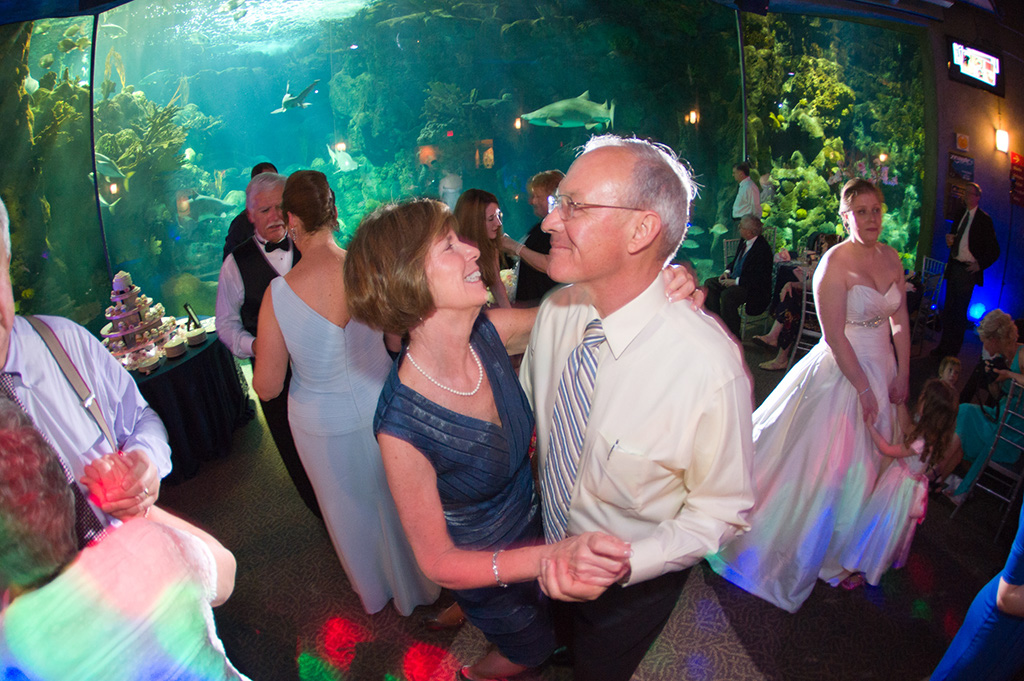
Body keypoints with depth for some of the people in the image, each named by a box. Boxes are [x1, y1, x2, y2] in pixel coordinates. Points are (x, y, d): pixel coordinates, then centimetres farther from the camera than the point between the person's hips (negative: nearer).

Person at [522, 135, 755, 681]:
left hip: (634, 577, -4)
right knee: (564, 636, 36)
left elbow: (721, 512, -22)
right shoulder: (555, 312, -17)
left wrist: (621, 564, -33)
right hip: (551, 548, 5)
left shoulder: (710, 368, -35)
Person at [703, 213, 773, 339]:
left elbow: (760, 278, -25)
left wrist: (736, 281, -24)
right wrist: (728, 271, 3)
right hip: (735, 279, 10)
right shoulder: (744, 241, 5)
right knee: (709, 284, -1)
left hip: (754, 287, -10)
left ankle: (734, 336, -17)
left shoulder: (762, 249, -22)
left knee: (727, 295, -32)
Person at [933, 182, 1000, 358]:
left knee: (959, 312, -2)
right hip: (953, 267, 6)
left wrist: (980, 265, -16)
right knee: (948, 309, 11)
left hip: (968, 270, -6)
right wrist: (949, 241, 0)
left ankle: (953, 350, 8)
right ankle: (944, 346, 21)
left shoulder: (984, 219, -7)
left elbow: (994, 250, -6)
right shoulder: (959, 216, 12)